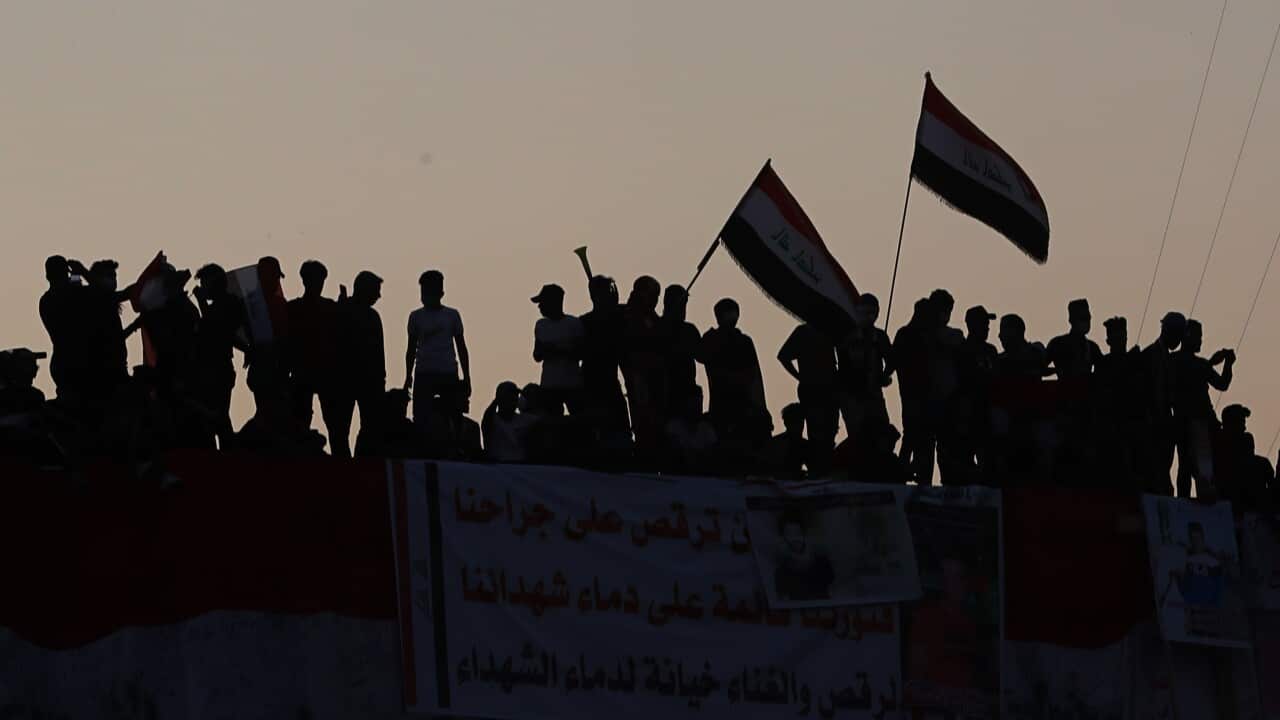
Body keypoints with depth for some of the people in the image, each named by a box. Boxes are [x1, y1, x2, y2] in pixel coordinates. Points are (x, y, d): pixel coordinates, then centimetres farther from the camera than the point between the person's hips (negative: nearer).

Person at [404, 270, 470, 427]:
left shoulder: (452, 316, 4)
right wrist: (408, 376, 9)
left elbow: (461, 348, 9)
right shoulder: (416, 317, 6)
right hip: (424, 374, 0)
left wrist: (467, 378, 6)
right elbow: (411, 348, 13)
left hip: (449, 374, 0)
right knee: (421, 419, -4)